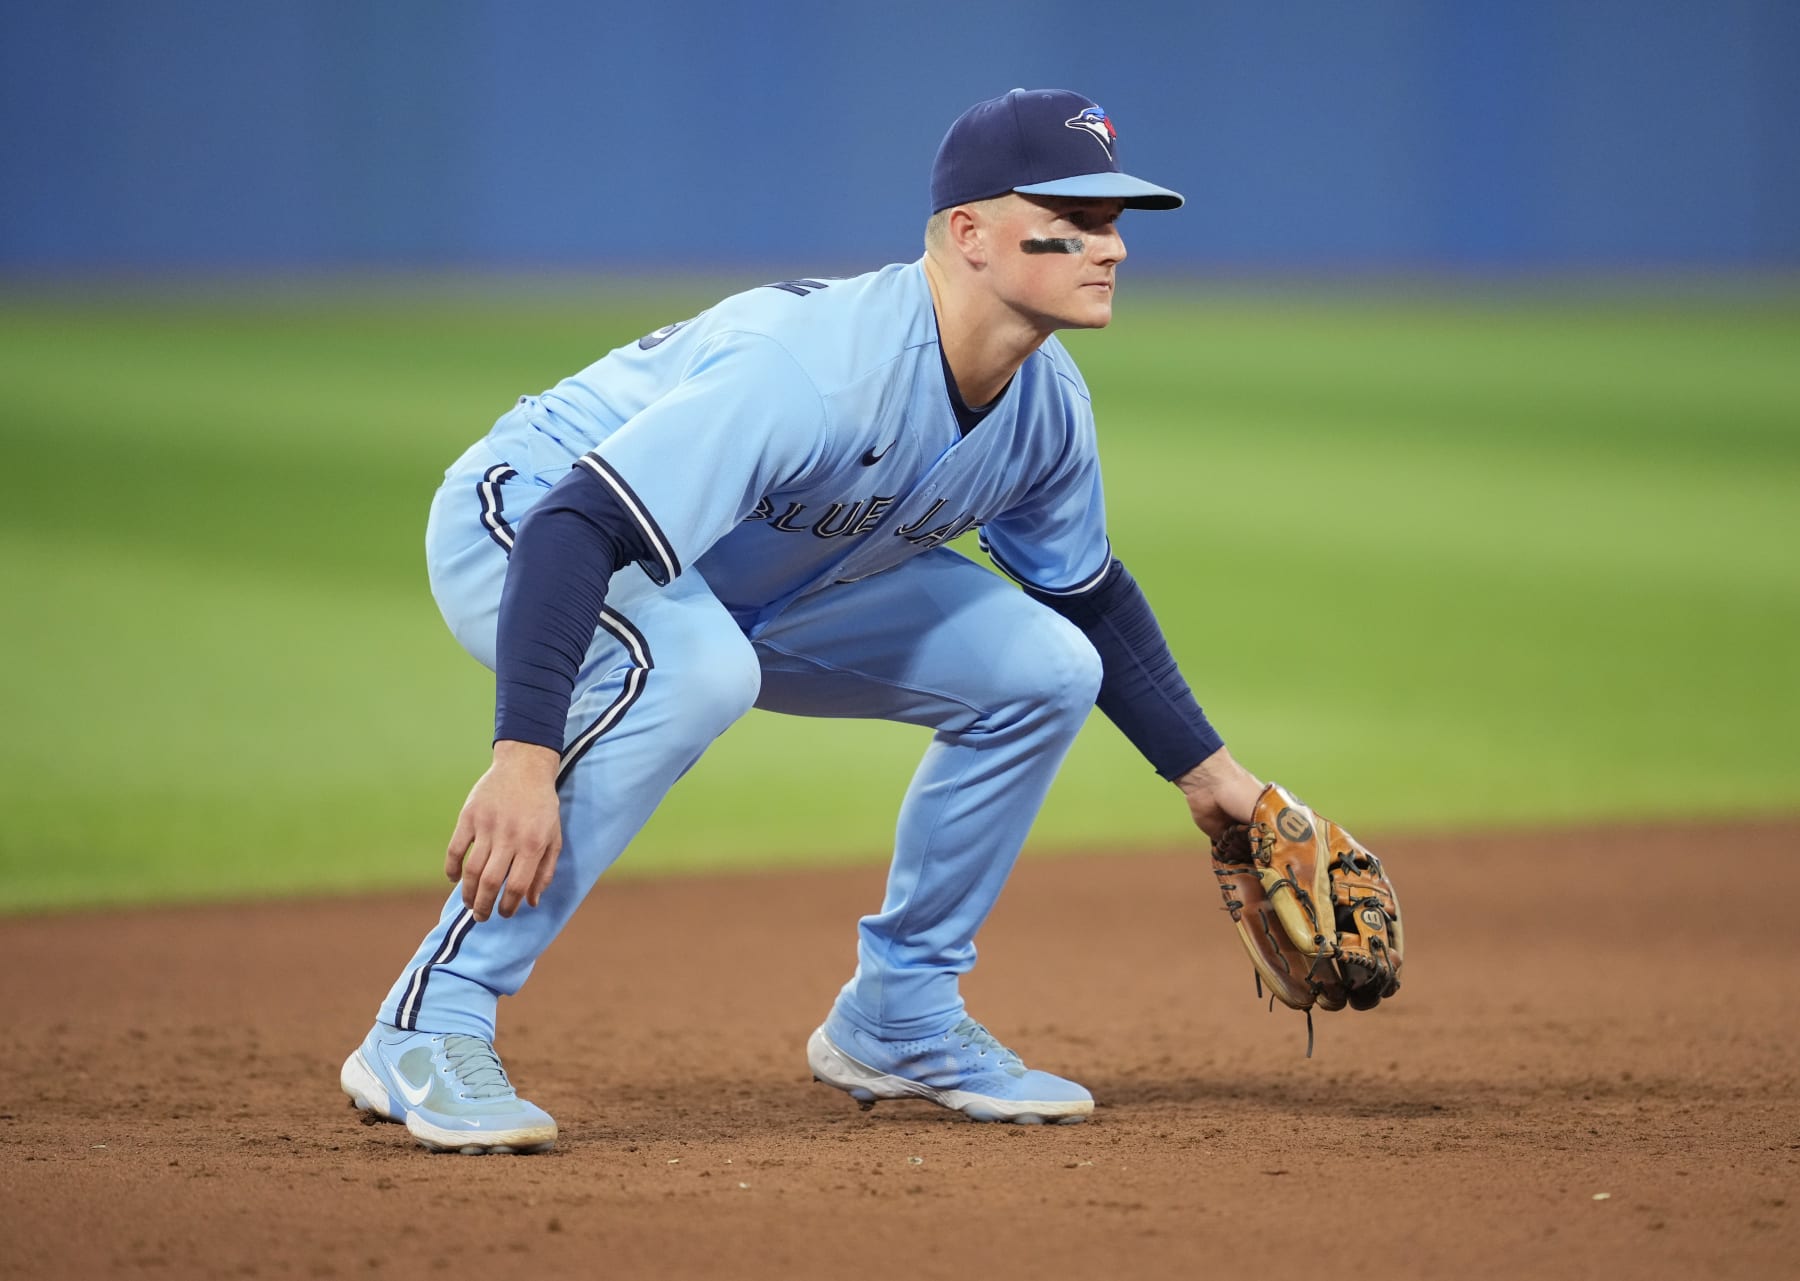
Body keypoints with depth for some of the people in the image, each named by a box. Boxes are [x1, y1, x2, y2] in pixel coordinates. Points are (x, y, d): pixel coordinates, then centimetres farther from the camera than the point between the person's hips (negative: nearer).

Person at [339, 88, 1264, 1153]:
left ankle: (898, 1020, 14)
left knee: (1041, 668, -1)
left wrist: (1204, 767, 13)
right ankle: (427, 1030, -33)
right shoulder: (812, 365, -37)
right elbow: (577, 528, -43)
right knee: (694, 666, -40)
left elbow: (1087, 591, 12)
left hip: (759, 578, 8)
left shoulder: (1047, 407, -10)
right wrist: (526, 762, -51)